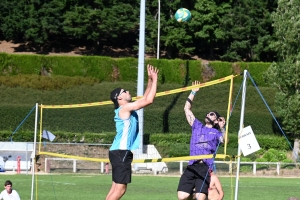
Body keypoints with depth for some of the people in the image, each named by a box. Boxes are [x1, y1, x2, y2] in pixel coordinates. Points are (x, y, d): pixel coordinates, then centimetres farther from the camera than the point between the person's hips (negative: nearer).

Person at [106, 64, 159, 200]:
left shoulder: (128, 108, 17)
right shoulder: (125, 108, -11)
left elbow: (145, 98, 25)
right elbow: (149, 100, -14)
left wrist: (150, 80, 18)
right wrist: (154, 80, -6)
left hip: (120, 152, 10)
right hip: (121, 152, -10)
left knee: (116, 187, 9)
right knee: (120, 188, -12)